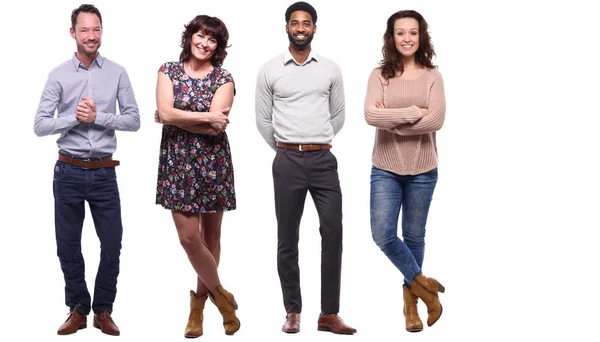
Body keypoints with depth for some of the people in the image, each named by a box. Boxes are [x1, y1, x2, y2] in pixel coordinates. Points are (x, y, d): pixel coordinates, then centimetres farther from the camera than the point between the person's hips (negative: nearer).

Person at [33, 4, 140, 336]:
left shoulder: (117, 73, 1)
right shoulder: (59, 75, -1)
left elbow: (133, 120, -1)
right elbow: (40, 125, -3)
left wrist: (98, 117, -13)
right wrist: (75, 118, -16)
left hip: (104, 172, 0)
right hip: (69, 172, 0)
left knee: (112, 244, 4)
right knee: (68, 246, 8)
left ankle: (103, 310, 21)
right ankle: (77, 309, 25)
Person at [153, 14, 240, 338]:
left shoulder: (223, 78, -3)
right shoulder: (168, 71, 3)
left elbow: (216, 128, -14)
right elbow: (165, 112, -12)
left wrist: (175, 117, -10)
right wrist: (207, 117, -15)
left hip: (212, 163, 0)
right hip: (178, 162, 1)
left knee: (210, 234, 8)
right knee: (188, 237, -5)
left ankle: (200, 300, 25)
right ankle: (221, 295, 16)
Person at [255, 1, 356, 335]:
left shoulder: (331, 69, 6)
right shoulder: (269, 70, 2)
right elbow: (263, 119, 9)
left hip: (324, 160, 1)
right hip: (287, 161, -1)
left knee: (333, 233, -5)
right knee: (288, 239, 4)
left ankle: (330, 314, 1)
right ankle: (293, 311, 14)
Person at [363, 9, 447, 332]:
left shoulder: (432, 76, -1)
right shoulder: (379, 75, -1)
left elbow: (436, 120, -13)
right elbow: (370, 115, -16)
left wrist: (392, 119, -14)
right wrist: (413, 113, -16)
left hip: (422, 170, 0)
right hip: (385, 169, 0)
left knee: (414, 236, 10)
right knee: (382, 234, -9)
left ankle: (411, 299, 27)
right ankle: (423, 284, 11)